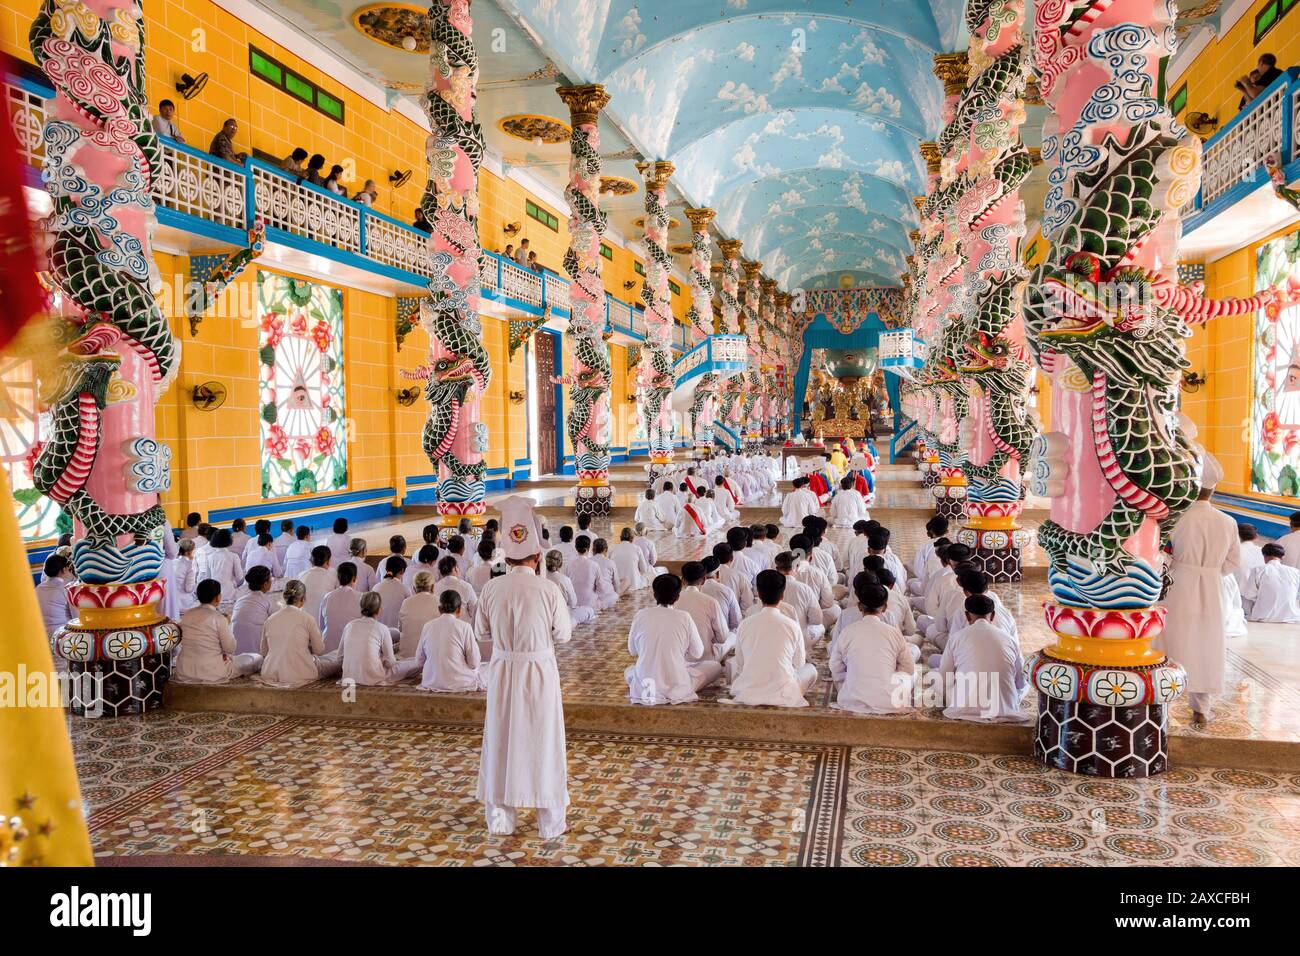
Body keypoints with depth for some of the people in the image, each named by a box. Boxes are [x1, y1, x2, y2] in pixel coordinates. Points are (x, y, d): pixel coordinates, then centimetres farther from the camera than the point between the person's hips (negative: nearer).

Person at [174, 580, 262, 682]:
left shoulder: (186, 615, 3)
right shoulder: (219, 618, -14)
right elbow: (230, 649, -9)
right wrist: (227, 626, 2)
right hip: (213, 674, -7)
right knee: (257, 658, 7)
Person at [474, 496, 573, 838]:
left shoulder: (492, 588, -7)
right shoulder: (548, 590, -15)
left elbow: (481, 632, 4)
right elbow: (563, 634, -5)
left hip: (503, 672, 2)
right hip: (539, 672, -2)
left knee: (502, 740, 14)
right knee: (543, 741, 9)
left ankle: (499, 818, 26)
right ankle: (551, 822, 20)